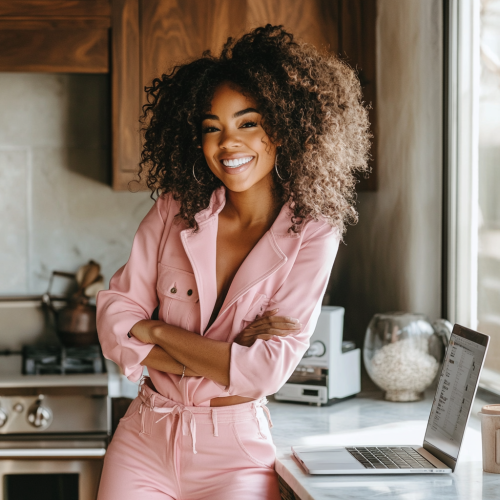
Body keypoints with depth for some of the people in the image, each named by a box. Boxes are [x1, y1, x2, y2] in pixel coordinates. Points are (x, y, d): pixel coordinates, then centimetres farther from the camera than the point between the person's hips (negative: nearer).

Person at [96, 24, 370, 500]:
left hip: (235, 453, -2)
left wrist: (159, 331, -7)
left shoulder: (312, 235, -7)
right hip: (144, 440, 3)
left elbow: (266, 371, -14)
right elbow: (114, 320, -4)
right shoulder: (174, 211, 1)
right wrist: (228, 357, -14)